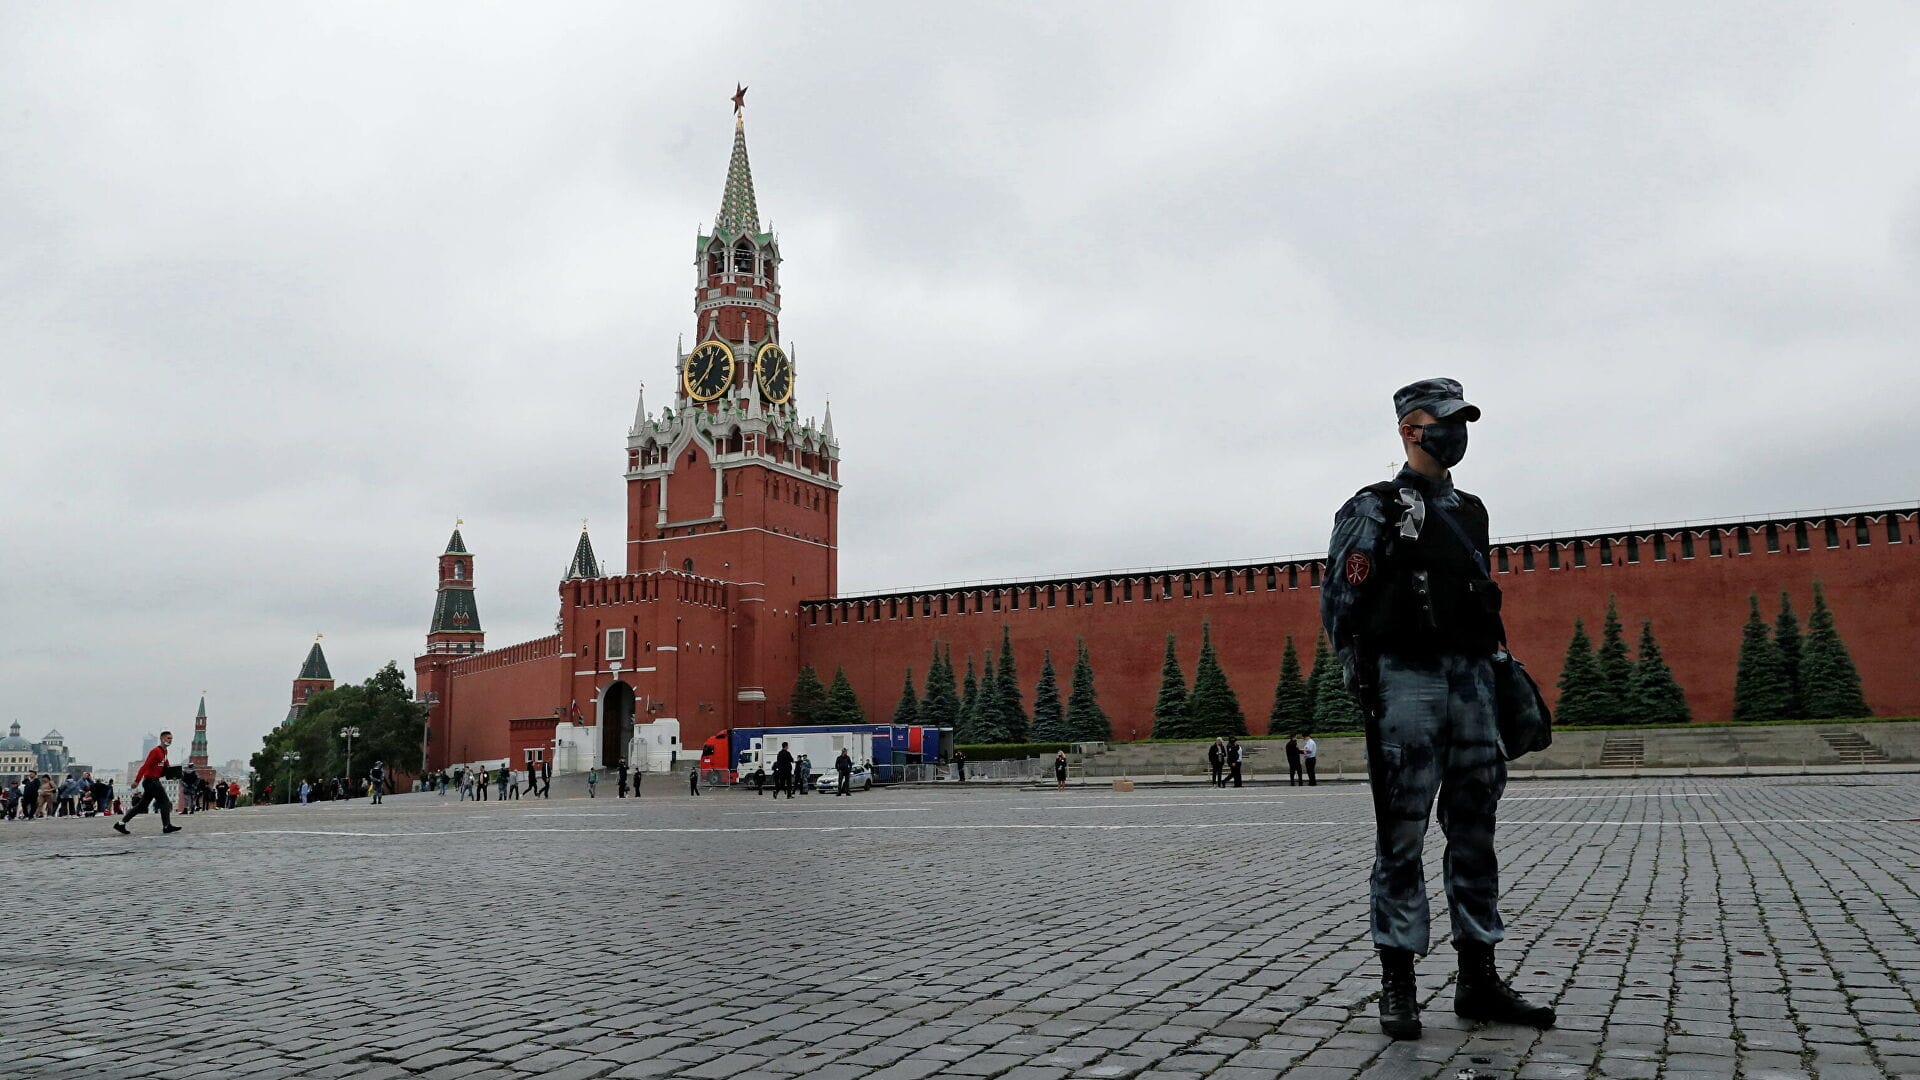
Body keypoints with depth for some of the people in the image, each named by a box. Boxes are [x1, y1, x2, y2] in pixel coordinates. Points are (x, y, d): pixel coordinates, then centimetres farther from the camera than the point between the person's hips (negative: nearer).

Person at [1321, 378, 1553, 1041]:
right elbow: (1338, 602, -5)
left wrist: (1493, 667, 15)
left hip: (1472, 680, 7)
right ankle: (1398, 984, 3)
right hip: (1407, 680, -6)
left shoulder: (1470, 512, 19)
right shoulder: (1374, 508, -1)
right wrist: (1363, 683, -11)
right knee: (1401, 836, -4)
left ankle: (1477, 980, 15)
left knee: (1474, 832, 8)